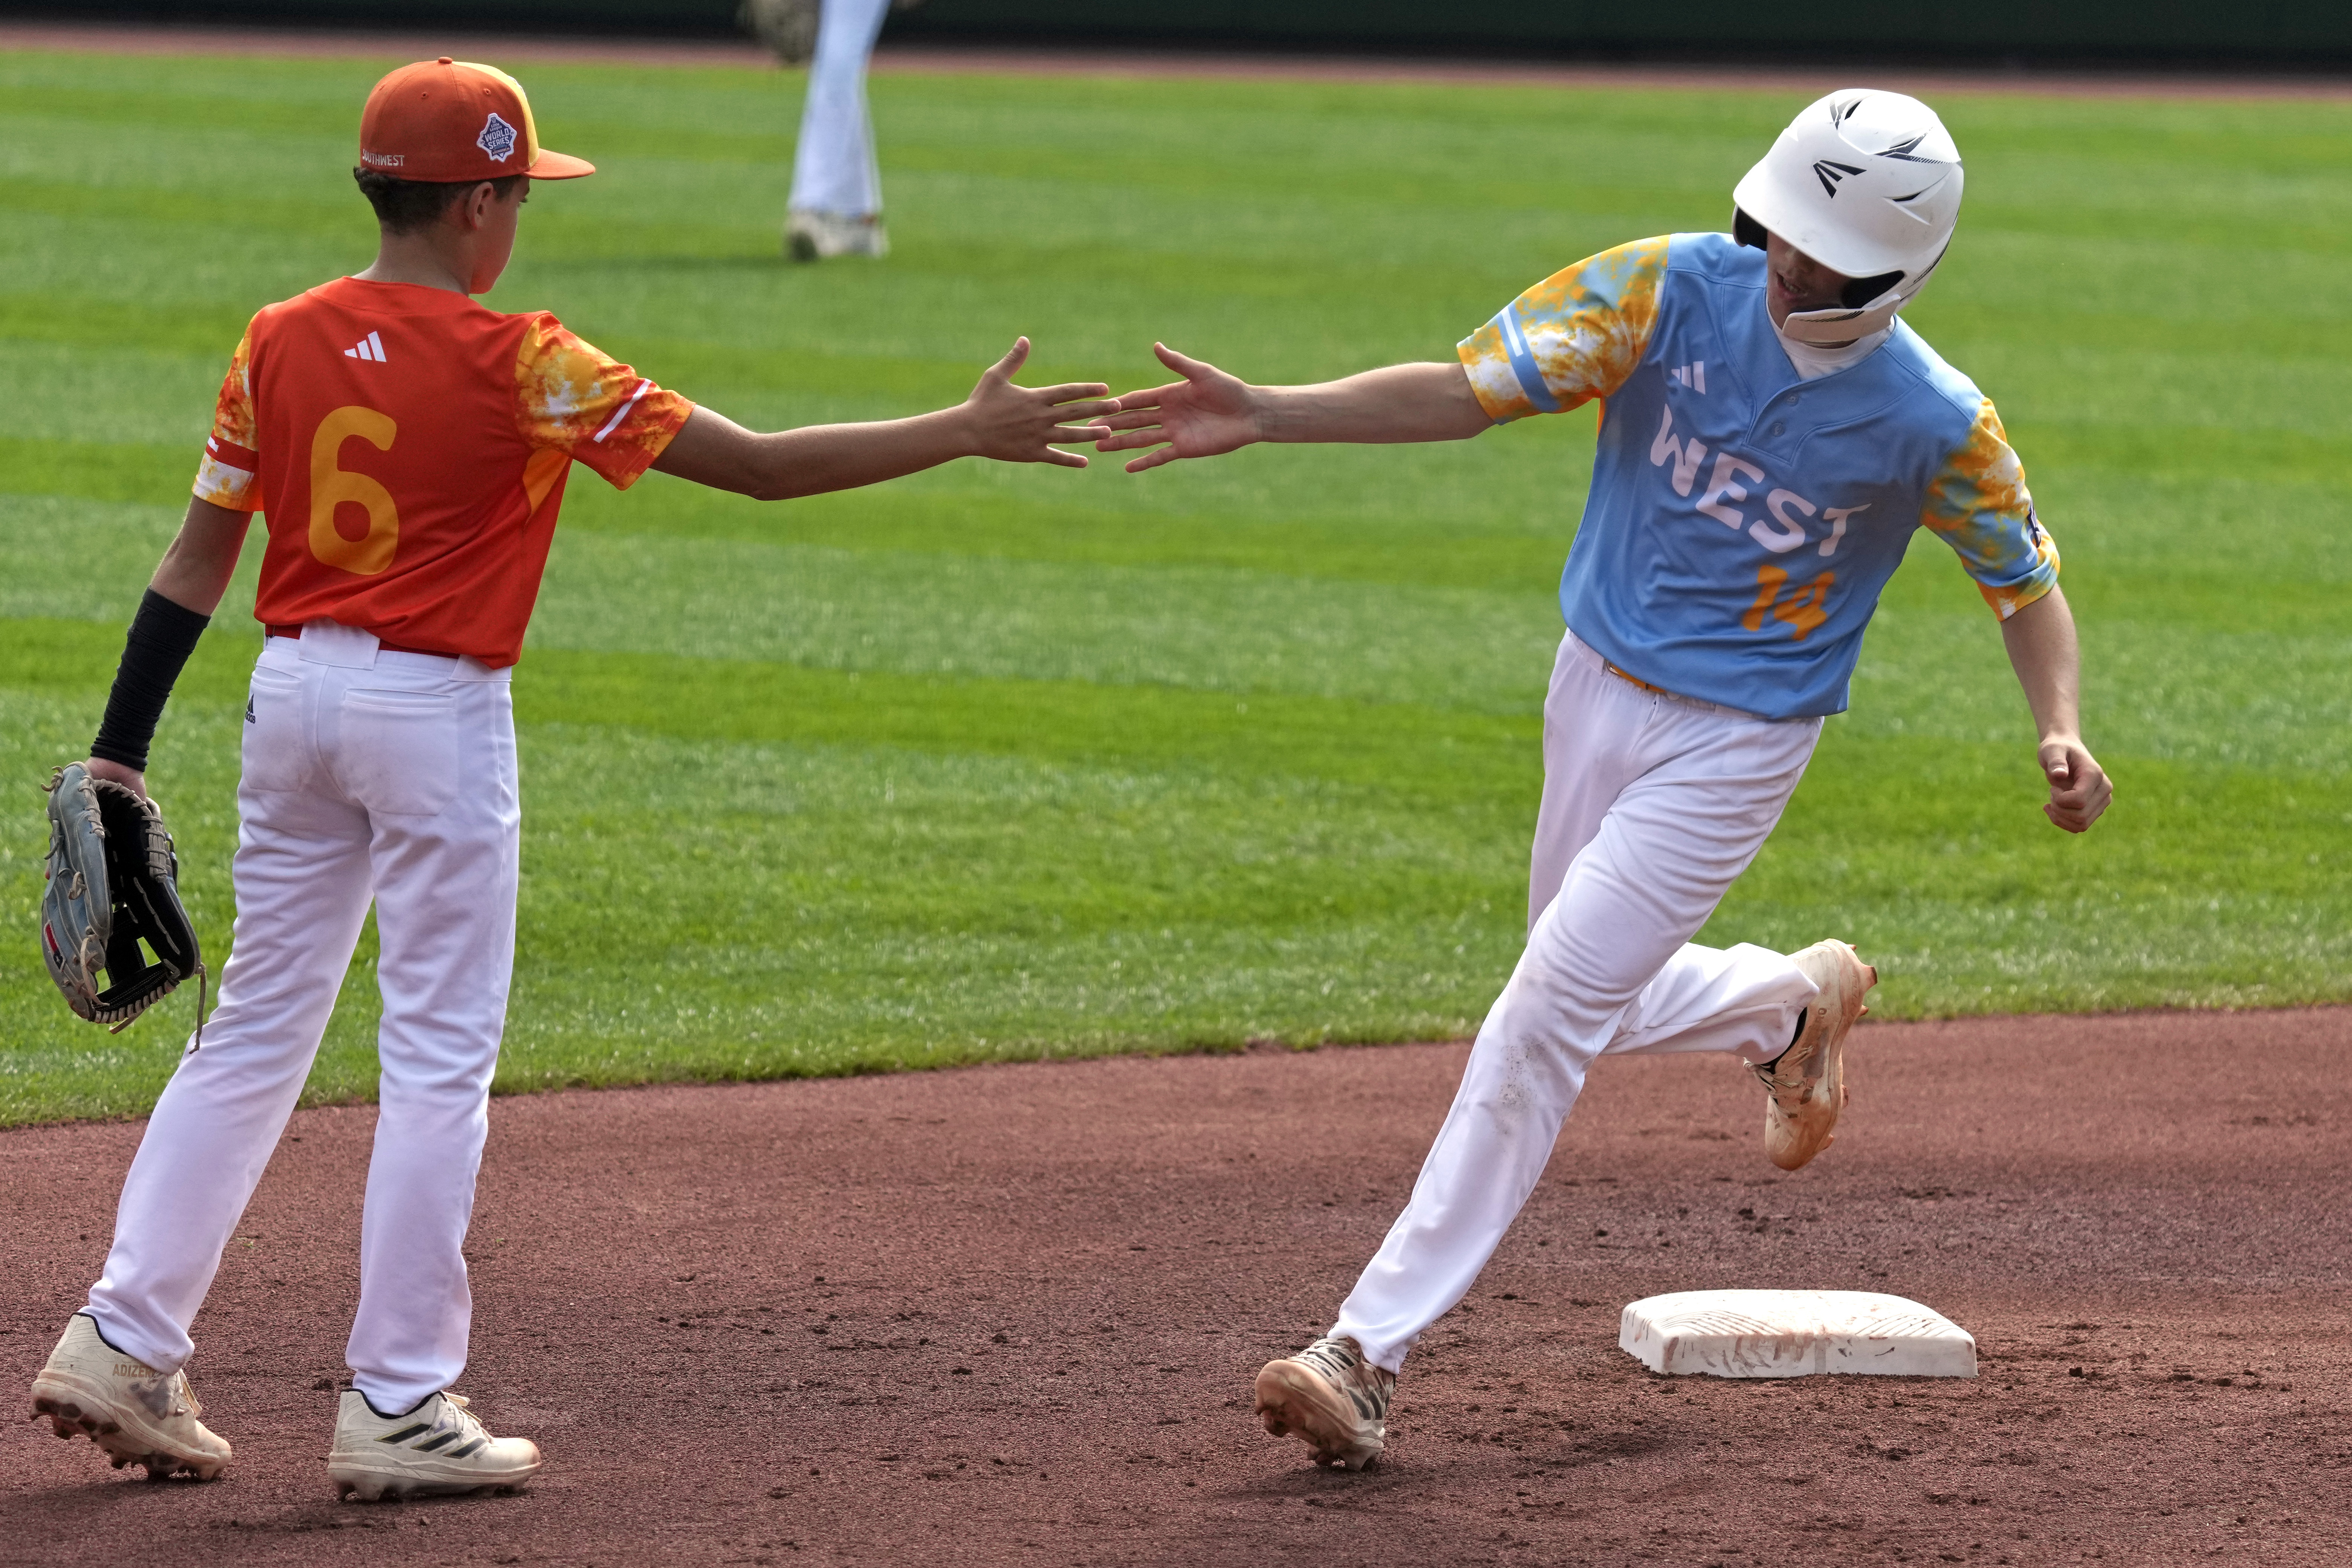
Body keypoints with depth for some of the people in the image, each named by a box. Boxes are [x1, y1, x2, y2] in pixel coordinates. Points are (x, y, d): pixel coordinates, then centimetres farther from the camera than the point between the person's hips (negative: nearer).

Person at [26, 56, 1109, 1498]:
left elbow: (198, 558, 5)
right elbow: (761, 466, -12)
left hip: (292, 690, 6)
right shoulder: (520, 368, -13)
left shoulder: (280, 346, 2)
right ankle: (398, 1406, 2)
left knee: (258, 1030, 14)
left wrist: (123, 753, 9)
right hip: (436, 709, -6)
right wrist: (969, 435, -6)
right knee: (441, 1057, 2)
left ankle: (123, 1343, 10)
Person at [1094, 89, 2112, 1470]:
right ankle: (1797, 1004, 50)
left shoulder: (1935, 423, -18)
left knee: (1547, 1017, -12)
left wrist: (2062, 732, -21)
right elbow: (1470, 391, -21)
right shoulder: (1673, 290, -16)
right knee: (1593, 1004, 19)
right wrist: (1264, 416, -33)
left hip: (1738, 746, -4)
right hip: (1597, 695, 4)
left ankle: (1374, 1351, -11)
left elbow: (2027, 580, -3)